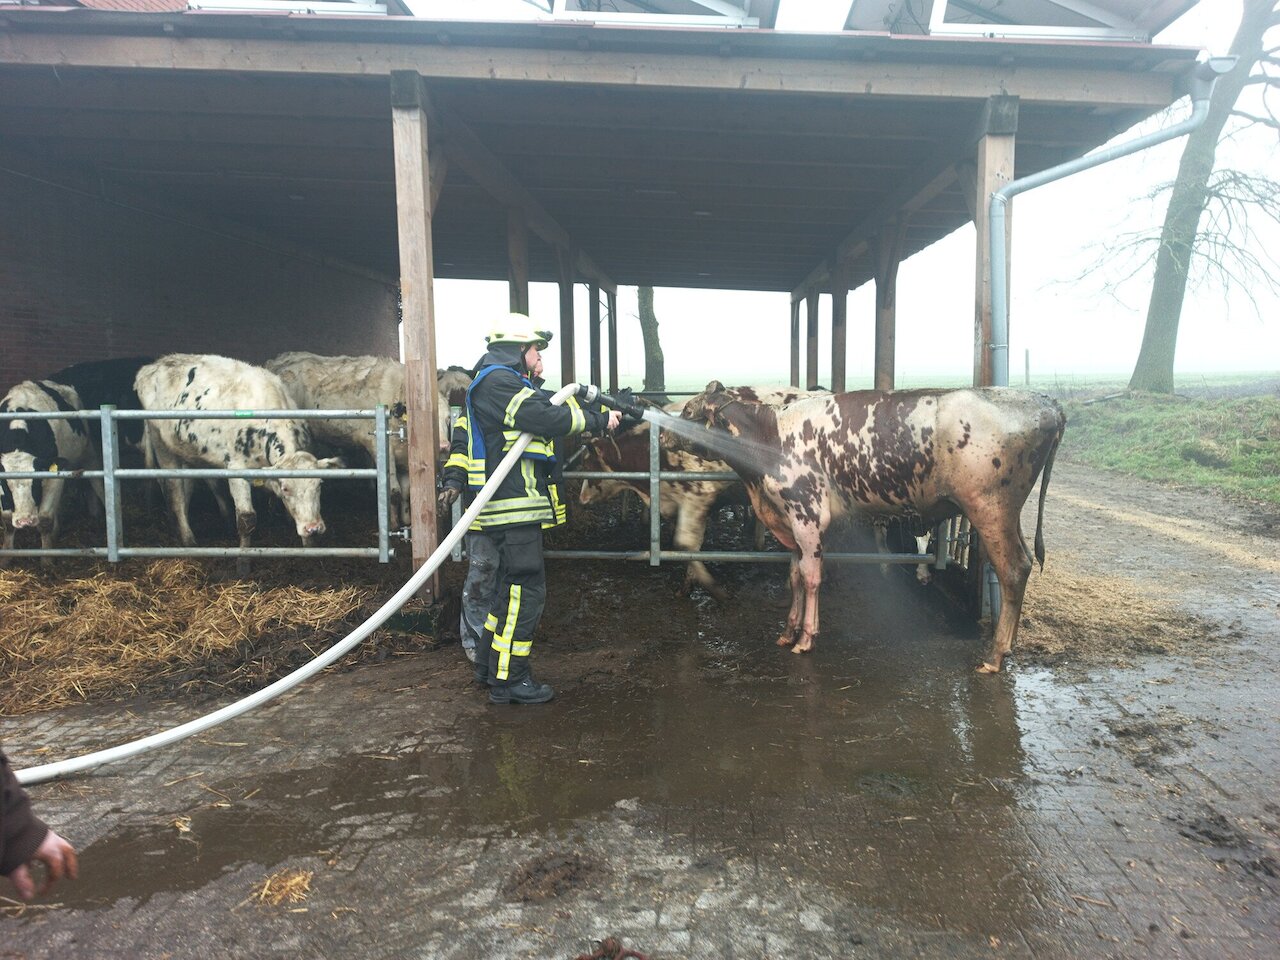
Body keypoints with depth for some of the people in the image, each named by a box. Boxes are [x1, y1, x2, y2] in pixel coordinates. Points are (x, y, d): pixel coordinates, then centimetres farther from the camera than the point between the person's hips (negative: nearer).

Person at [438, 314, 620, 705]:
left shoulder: (501, 383, 22)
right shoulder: (498, 382, -14)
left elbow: (463, 435, 23)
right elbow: (550, 419, -23)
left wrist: (454, 479, 14)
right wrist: (600, 419, -11)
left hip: (513, 507, 11)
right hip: (513, 507, -11)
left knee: (511, 585, 18)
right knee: (526, 589, -7)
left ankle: (488, 664, 29)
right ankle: (509, 680, 1)